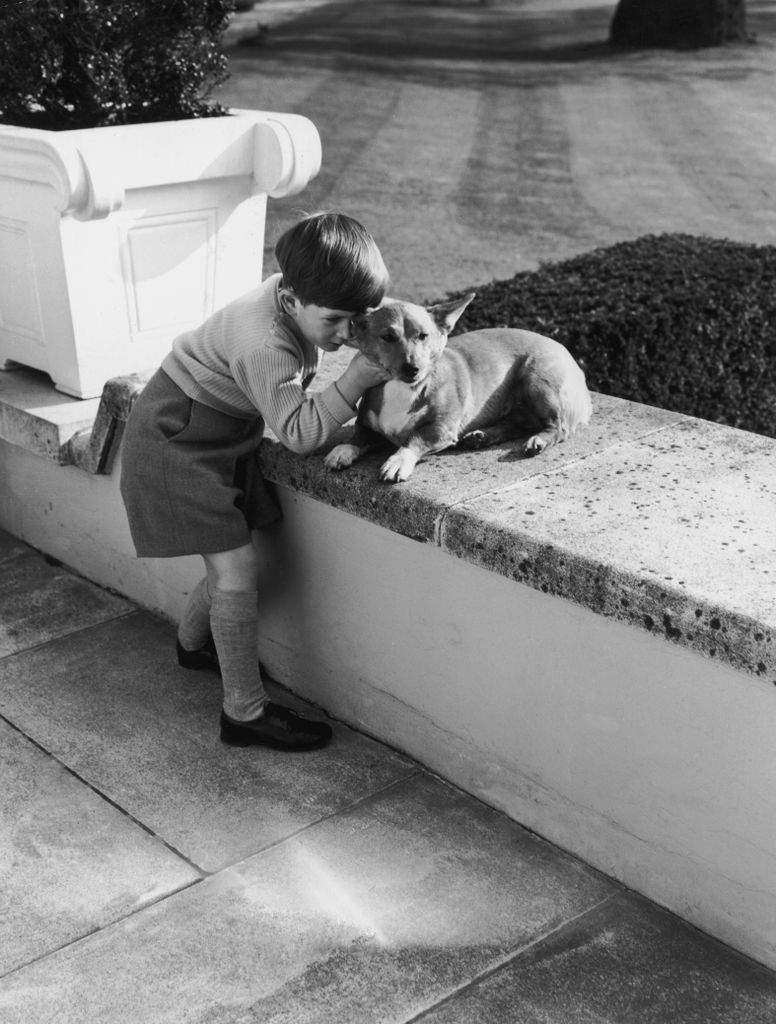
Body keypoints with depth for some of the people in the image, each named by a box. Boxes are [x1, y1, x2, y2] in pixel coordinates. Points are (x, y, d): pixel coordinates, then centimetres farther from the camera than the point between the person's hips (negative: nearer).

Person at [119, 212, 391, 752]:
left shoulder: (298, 299, -7)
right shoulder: (264, 346, -34)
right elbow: (299, 432, -33)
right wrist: (355, 381, -37)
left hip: (223, 438, 9)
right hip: (177, 440, -9)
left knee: (232, 564, 15)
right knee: (237, 570, -12)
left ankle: (193, 643, 45)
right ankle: (246, 713, -2)